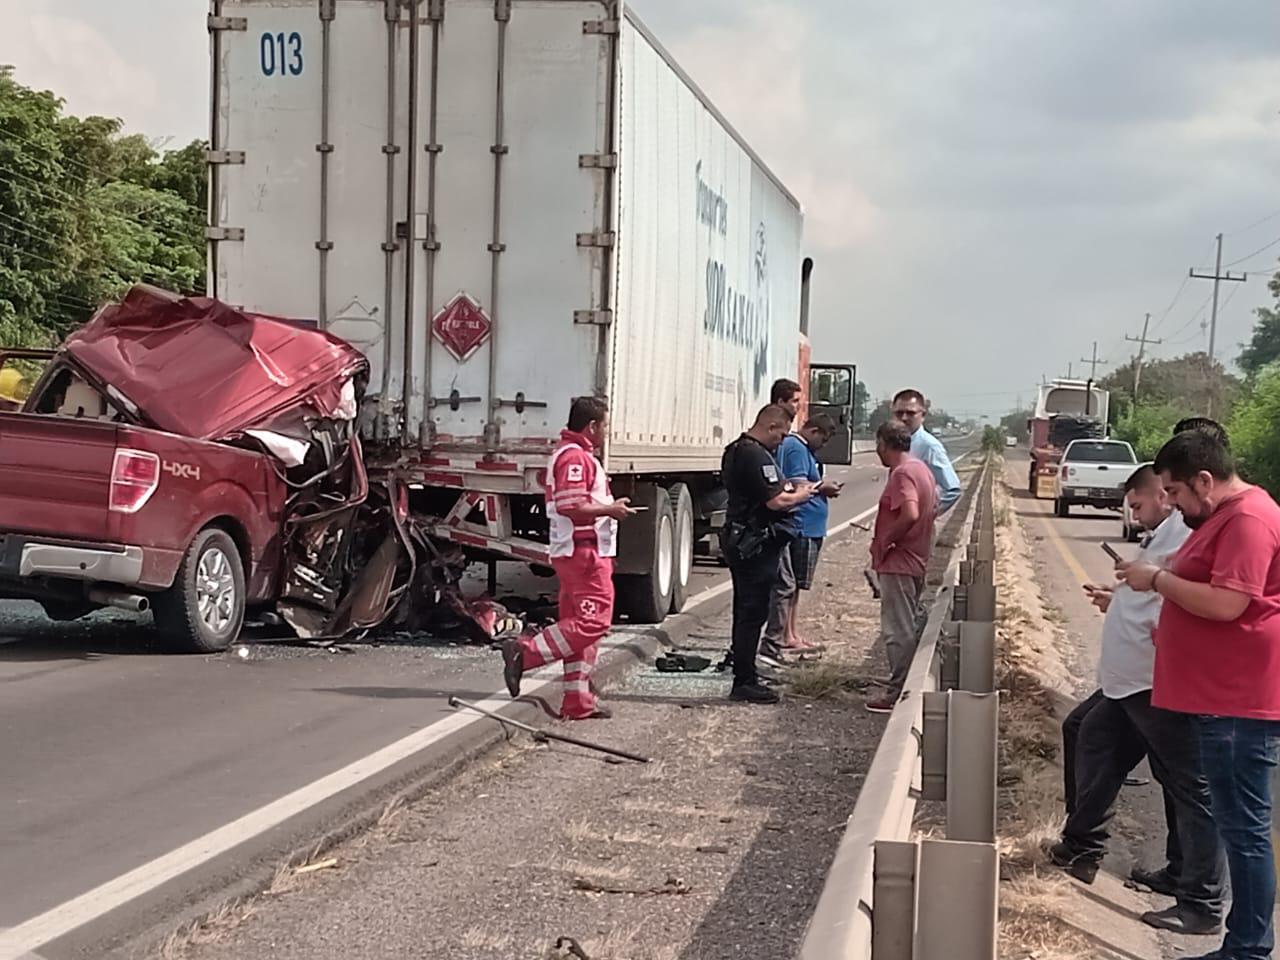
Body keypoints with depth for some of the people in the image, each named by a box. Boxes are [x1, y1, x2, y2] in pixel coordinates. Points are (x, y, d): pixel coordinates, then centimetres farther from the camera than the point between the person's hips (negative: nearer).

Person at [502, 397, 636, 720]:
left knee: (580, 624, 9)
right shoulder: (576, 457, -14)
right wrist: (609, 509, -13)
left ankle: (579, 702, 11)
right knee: (593, 621, -13)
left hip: (574, 552, 11)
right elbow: (570, 505, -24)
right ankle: (524, 651, -14)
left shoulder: (571, 454, 21)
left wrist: (608, 506, 19)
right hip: (584, 551, -11)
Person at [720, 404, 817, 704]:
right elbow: (776, 501, -25)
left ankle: (743, 676, 23)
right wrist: (803, 494, -7)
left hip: (738, 540, 11)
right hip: (756, 543, -11)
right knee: (753, 613, -5)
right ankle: (745, 682, -1)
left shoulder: (735, 450, 14)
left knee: (745, 611, 16)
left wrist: (789, 487, 12)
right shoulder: (757, 455, -19)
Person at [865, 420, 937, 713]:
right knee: (911, 626, 17)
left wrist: (884, 541, -19)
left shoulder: (901, 473, -18)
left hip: (897, 563, -10)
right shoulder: (922, 469, 13)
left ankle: (899, 694, 0)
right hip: (916, 560, 10)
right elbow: (933, 508, 20)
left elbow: (910, 513, -31)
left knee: (898, 629, -4)